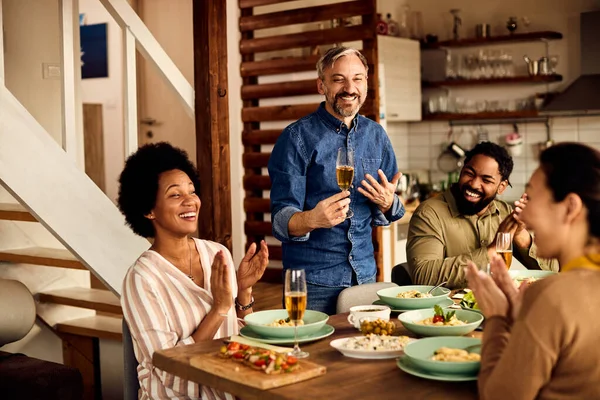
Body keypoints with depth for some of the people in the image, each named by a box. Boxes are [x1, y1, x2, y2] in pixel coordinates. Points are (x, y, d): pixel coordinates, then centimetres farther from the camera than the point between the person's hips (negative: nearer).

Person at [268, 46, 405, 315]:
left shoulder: (376, 135, 6)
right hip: (313, 281, -4)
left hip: (365, 273, 5)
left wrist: (387, 204, -9)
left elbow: (383, 216, 13)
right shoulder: (297, 137, -9)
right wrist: (312, 219, -33)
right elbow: (281, 220, -13)